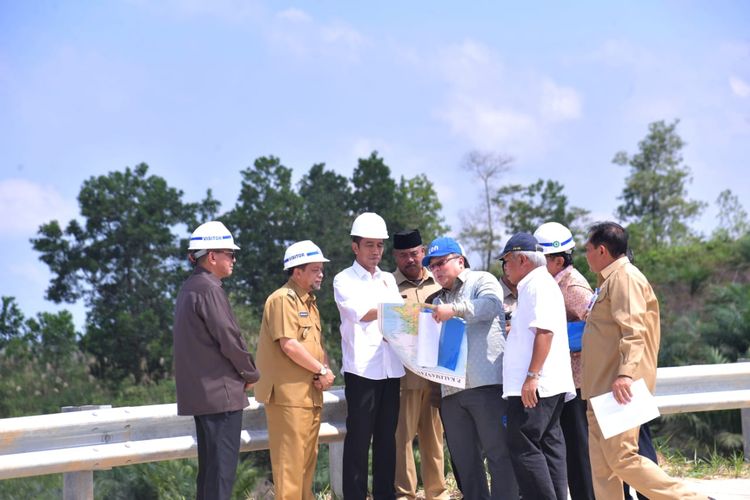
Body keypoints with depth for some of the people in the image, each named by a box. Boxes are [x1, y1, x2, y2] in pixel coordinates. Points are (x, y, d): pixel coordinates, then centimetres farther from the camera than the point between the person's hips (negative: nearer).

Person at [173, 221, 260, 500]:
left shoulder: (189, 288, 15)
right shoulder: (209, 289, -15)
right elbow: (229, 340, -17)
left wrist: (242, 372, 15)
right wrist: (251, 374, -2)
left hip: (199, 392, 10)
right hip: (221, 391, -10)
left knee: (210, 466, 14)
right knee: (222, 468, -8)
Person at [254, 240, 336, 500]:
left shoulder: (309, 302, 18)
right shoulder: (283, 299, -12)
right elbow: (289, 345, -20)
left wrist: (325, 371, -1)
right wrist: (321, 371, -12)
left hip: (310, 394, 9)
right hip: (289, 394, -9)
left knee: (308, 458, 13)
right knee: (290, 459, -8)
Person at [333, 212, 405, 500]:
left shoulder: (389, 280, 18)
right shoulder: (344, 280, 2)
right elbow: (361, 313, -12)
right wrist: (392, 309, -9)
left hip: (391, 368, 5)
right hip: (362, 368, -5)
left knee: (387, 437, 8)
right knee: (359, 438, -4)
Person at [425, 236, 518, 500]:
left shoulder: (481, 281, 6)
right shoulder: (438, 301, 27)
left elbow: (491, 304, -15)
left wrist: (455, 309, -24)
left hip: (486, 383, -7)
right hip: (451, 390, 7)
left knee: (499, 453, -8)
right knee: (465, 459, 7)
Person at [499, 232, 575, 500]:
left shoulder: (539, 285, -10)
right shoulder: (534, 285, 21)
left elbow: (545, 331, -21)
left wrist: (532, 376, -25)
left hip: (534, 386, -10)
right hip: (548, 386, 10)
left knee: (523, 447, -11)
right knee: (548, 445, 8)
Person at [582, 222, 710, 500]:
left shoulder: (624, 277, -10)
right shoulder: (611, 280, 21)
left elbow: (633, 331, -22)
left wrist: (626, 373, -32)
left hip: (619, 387, -10)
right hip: (604, 389, 10)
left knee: (621, 458, -13)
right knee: (602, 465, 7)